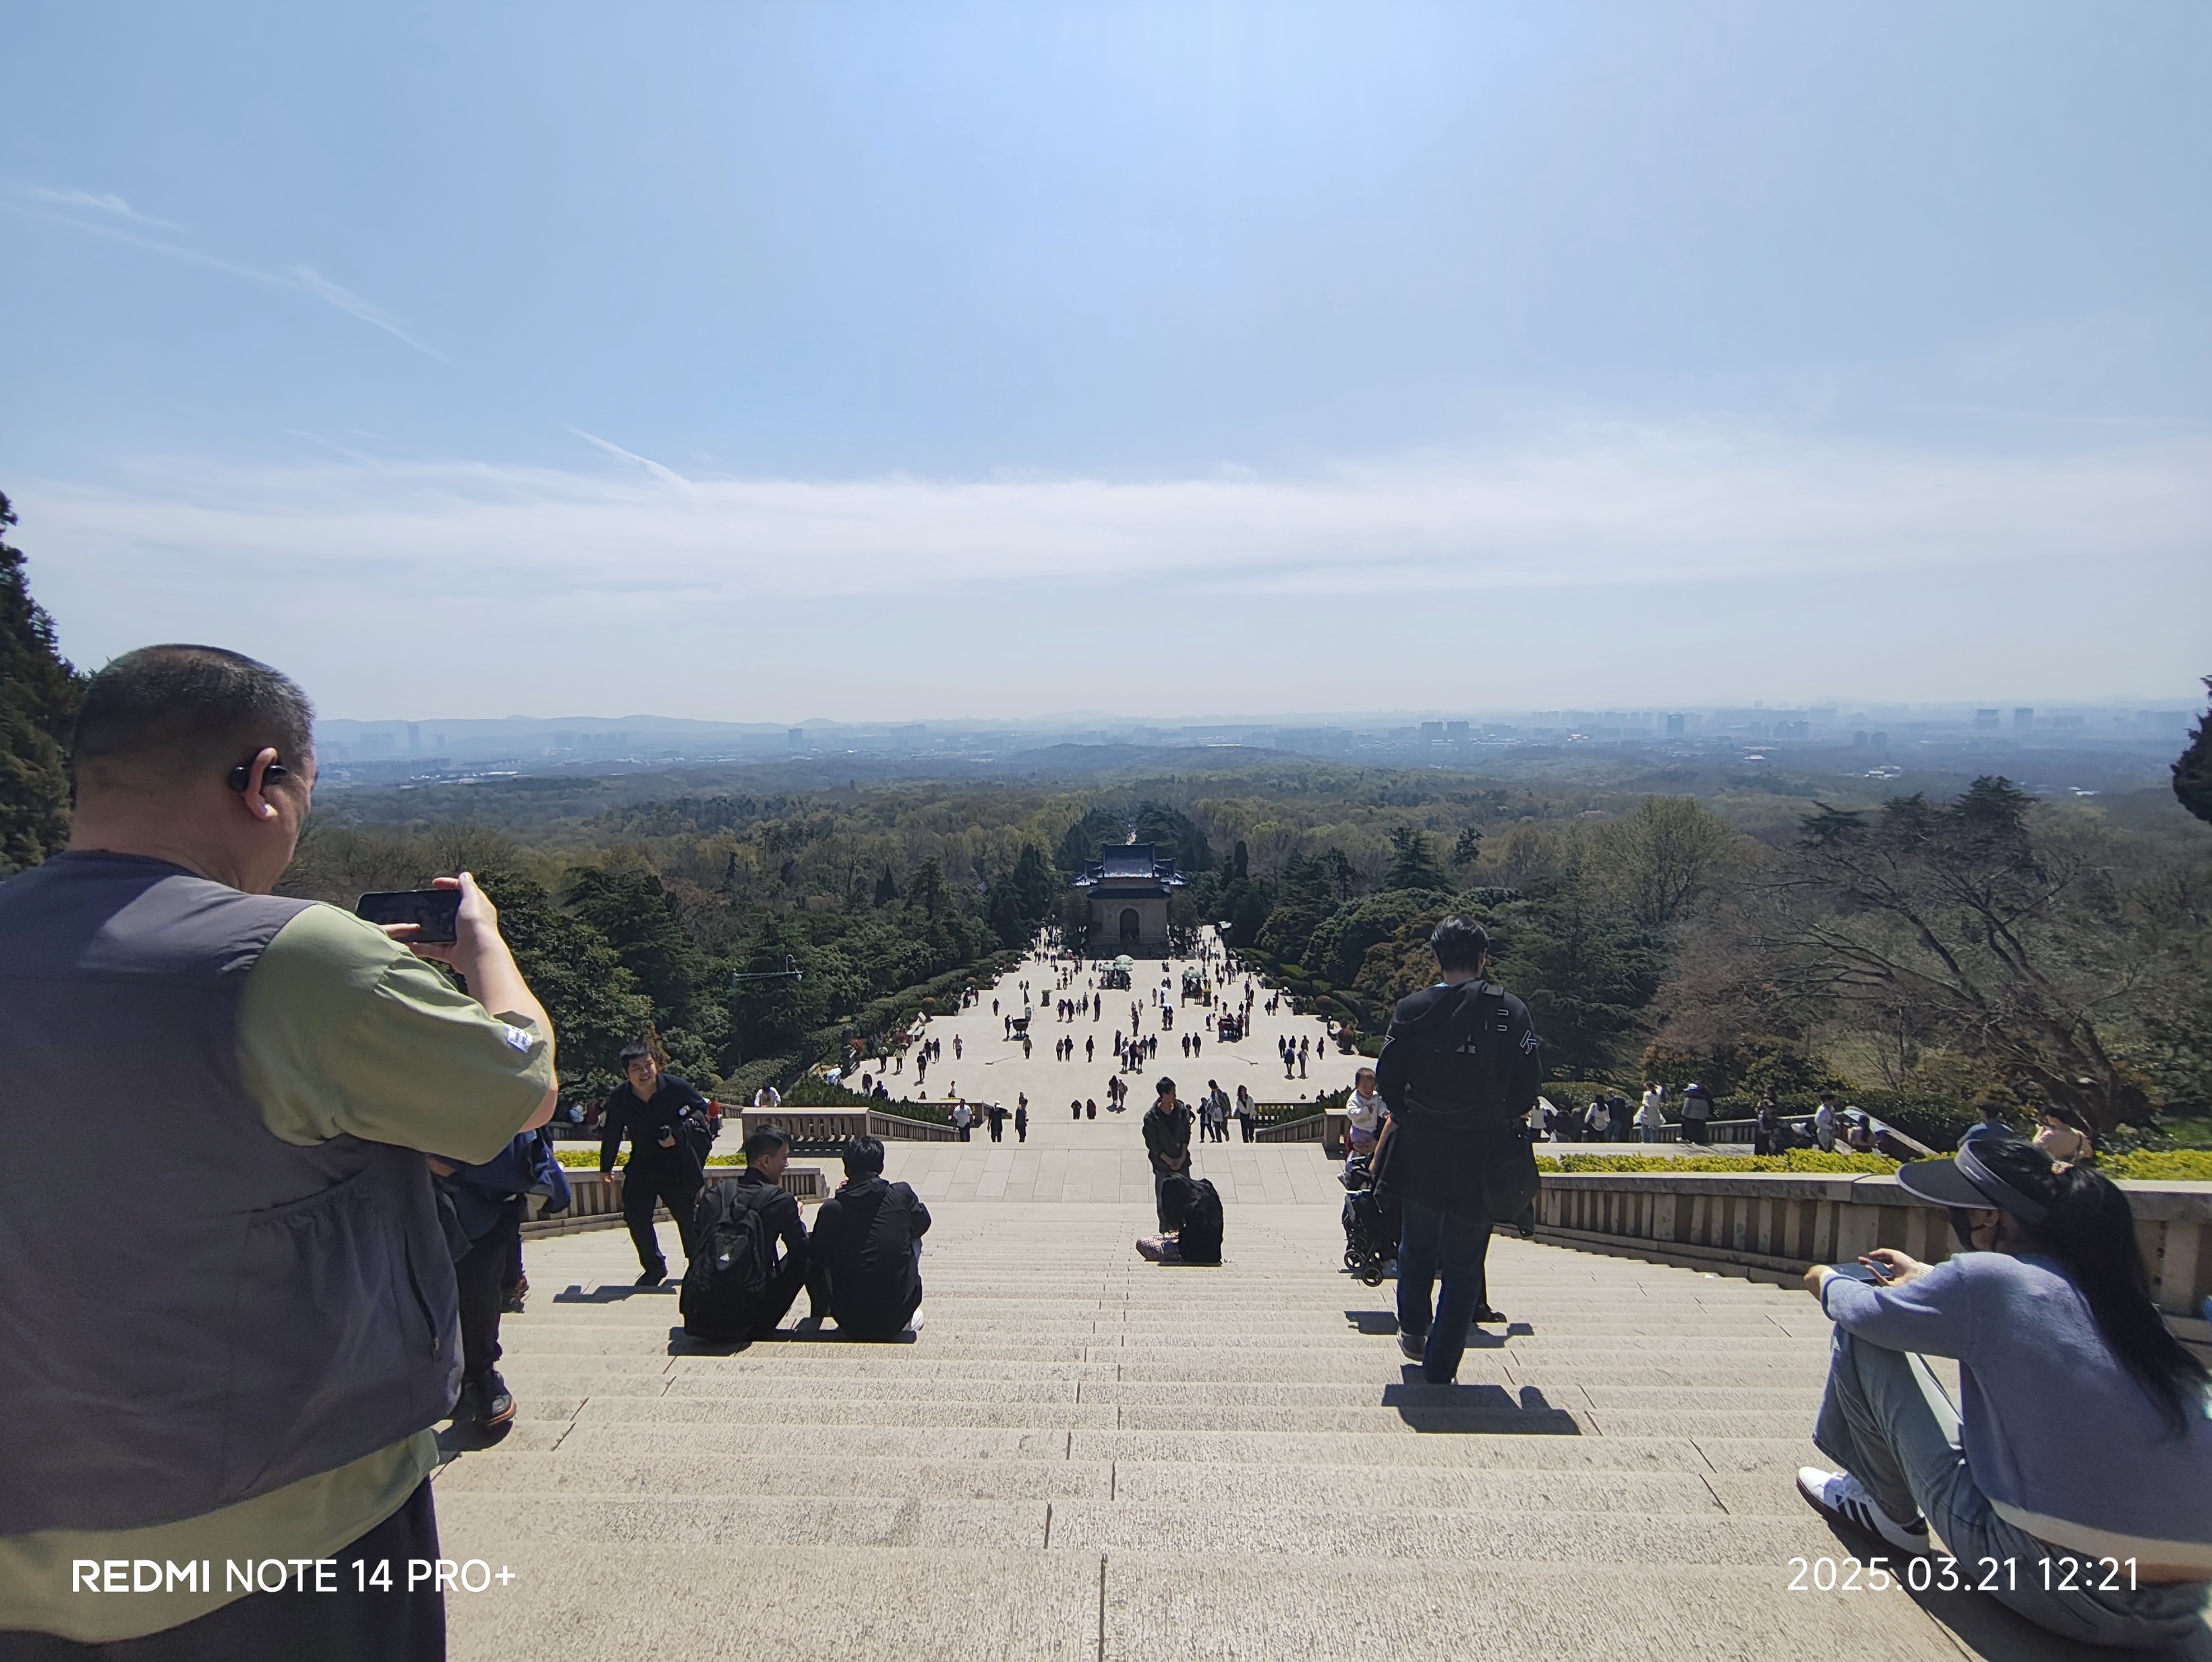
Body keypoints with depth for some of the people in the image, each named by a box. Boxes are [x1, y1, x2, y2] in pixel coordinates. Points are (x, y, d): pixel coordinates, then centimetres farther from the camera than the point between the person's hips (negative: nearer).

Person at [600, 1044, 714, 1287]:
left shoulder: (676, 1087, -18)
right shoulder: (618, 1097, -12)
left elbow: (702, 1109, -2)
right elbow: (611, 1134, 3)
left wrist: (679, 1133, -15)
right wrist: (606, 1167, 14)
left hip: (677, 1164, -2)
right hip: (641, 1165, 2)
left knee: (687, 1216, 6)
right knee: (636, 1217, -3)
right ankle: (654, 1267, 20)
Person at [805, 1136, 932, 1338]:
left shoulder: (831, 1209, -11)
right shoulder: (902, 1194, -9)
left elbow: (818, 1259, 5)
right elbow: (922, 1223, 11)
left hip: (850, 1324, 0)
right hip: (898, 1318, 0)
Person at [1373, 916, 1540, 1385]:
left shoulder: (1412, 1009, -7)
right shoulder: (1512, 1012, -7)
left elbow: (1386, 1078, -5)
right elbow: (1528, 1086, -5)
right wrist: (1500, 1118, 13)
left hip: (1421, 1152, 1)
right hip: (1483, 1156, -1)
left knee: (1418, 1245, 22)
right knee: (1464, 1262, 11)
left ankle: (1413, 1330, 40)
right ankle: (1441, 1364, 15)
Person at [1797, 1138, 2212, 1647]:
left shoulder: (1988, 1275, -14)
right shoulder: (2115, 1292, 6)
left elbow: (1863, 1313, 2)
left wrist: (1829, 1280, 24)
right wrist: (1928, 1279, 41)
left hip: (2054, 1586, -7)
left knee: (1861, 1339, 2)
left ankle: (1894, 1511, 23)